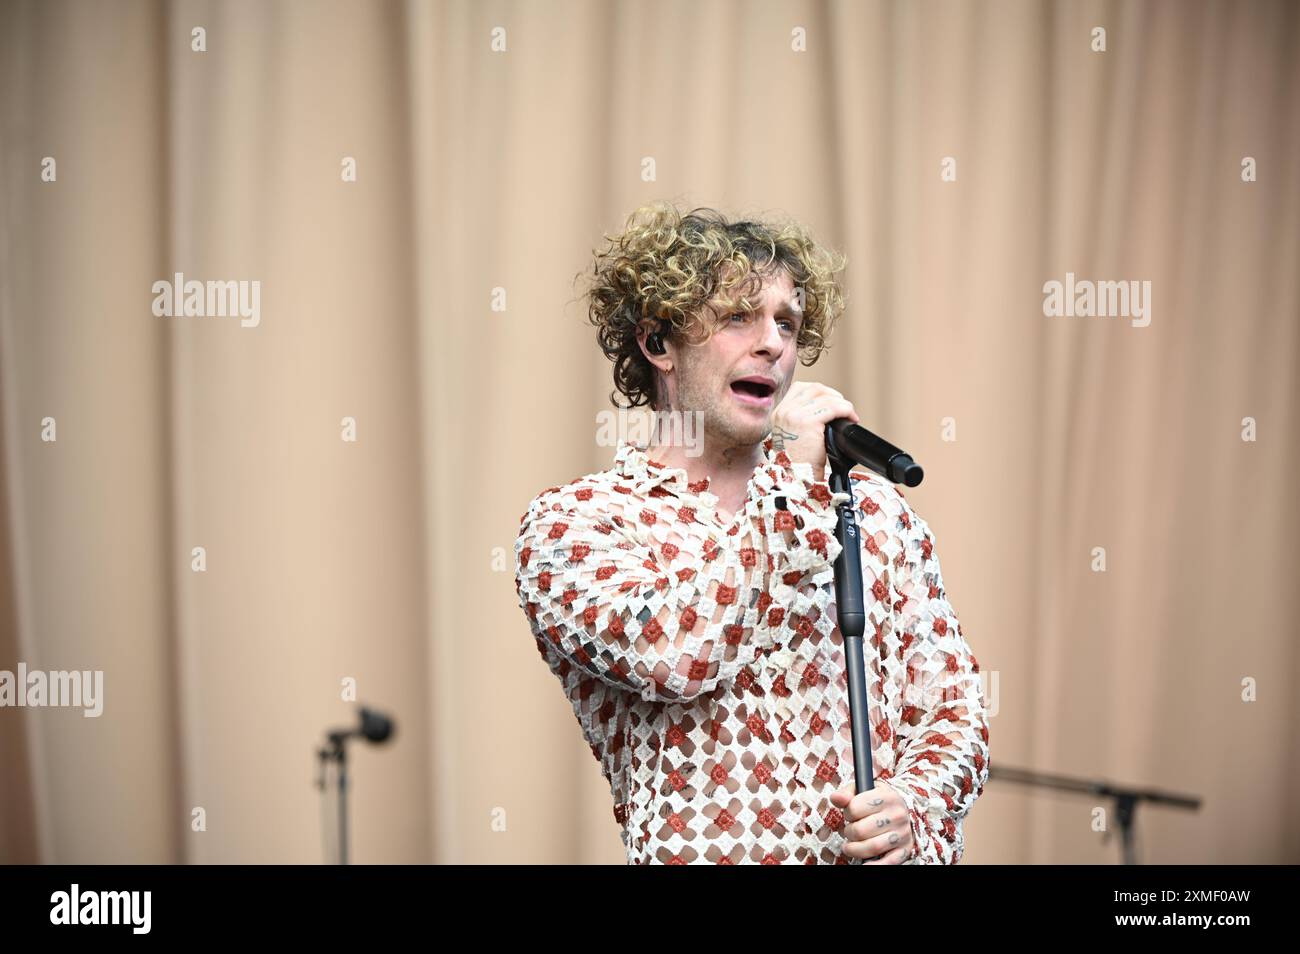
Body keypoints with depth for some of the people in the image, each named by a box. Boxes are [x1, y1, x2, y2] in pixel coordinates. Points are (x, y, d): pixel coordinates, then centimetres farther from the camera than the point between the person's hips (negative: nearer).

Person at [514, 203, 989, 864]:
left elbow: (951, 710, 14)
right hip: (699, 853, -3)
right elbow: (670, 654, -14)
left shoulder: (873, 508, 14)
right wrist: (797, 484, -6)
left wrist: (914, 811, -6)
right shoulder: (569, 521, 3)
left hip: (877, 852, 3)